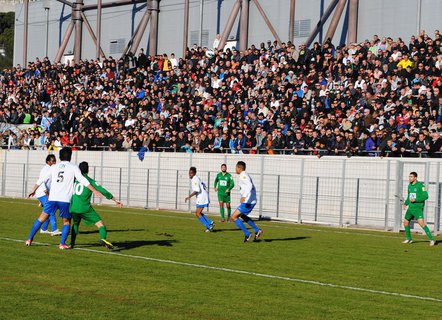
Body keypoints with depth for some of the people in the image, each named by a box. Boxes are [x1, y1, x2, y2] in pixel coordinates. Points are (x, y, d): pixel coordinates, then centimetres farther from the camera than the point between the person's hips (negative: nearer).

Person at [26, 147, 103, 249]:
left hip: (52, 198, 3)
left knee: (42, 218, 12)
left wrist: (34, 190, 31)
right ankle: (62, 244, 3)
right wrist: (94, 191, -7)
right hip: (65, 200, -3)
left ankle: (29, 239, 12)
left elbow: (42, 179, 18)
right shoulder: (73, 167, 3)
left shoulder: (54, 167, 13)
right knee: (66, 221, 13)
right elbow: (82, 180, -7)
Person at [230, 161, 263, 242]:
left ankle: (247, 234, -5)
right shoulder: (245, 175, 16)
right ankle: (257, 230, 27)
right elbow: (253, 187, 25)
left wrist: (244, 196, -41)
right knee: (242, 215, 31)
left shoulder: (243, 175, -14)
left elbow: (249, 185, -31)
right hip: (252, 201, 10)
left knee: (234, 217, -6)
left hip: (248, 202, -10)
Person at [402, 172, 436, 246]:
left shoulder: (420, 185, -11)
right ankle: (409, 239, 30)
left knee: (421, 223, -21)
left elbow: (425, 196, -16)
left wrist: (415, 200, -21)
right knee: (405, 222, 12)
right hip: (410, 208, 8)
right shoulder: (409, 185, 12)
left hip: (418, 208, -8)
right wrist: (405, 203, 11)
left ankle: (431, 239, -17)